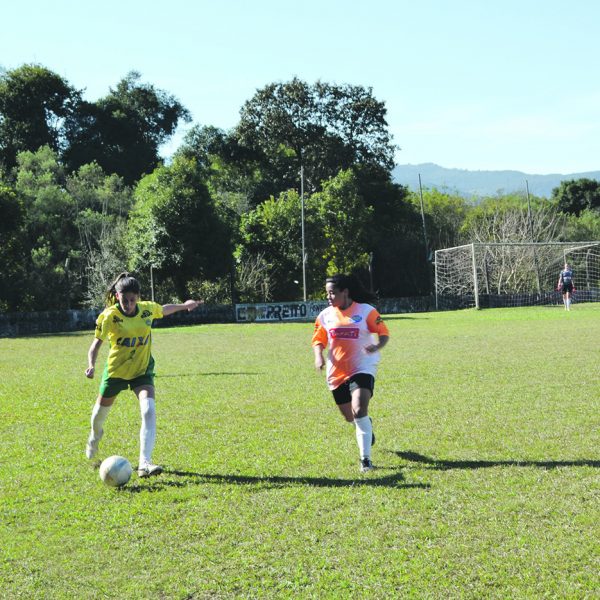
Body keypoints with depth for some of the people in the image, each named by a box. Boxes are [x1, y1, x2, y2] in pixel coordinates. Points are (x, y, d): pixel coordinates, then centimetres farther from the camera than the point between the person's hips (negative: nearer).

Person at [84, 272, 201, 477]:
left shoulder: (148, 309, -10)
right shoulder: (109, 316, -19)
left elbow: (164, 310, 14)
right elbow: (96, 343, -15)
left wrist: (184, 305, 25)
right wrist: (91, 365, -32)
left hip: (142, 370, 1)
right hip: (115, 370, -1)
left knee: (149, 411, -23)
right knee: (101, 411, 19)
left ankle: (144, 463, -26)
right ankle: (95, 436, 58)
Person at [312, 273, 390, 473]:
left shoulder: (366, 311, -7)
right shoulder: (325, 315, 3)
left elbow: (383, 333, -4)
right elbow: (318, 340, 9)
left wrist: (377, 346, -25)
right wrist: (318, 357, -11)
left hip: (363, 368, -4)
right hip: (337, 372, 5)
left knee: (359, 411, -22)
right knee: (350, 417, 15)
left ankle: (365, 459, -16)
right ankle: (367, 426, 52)